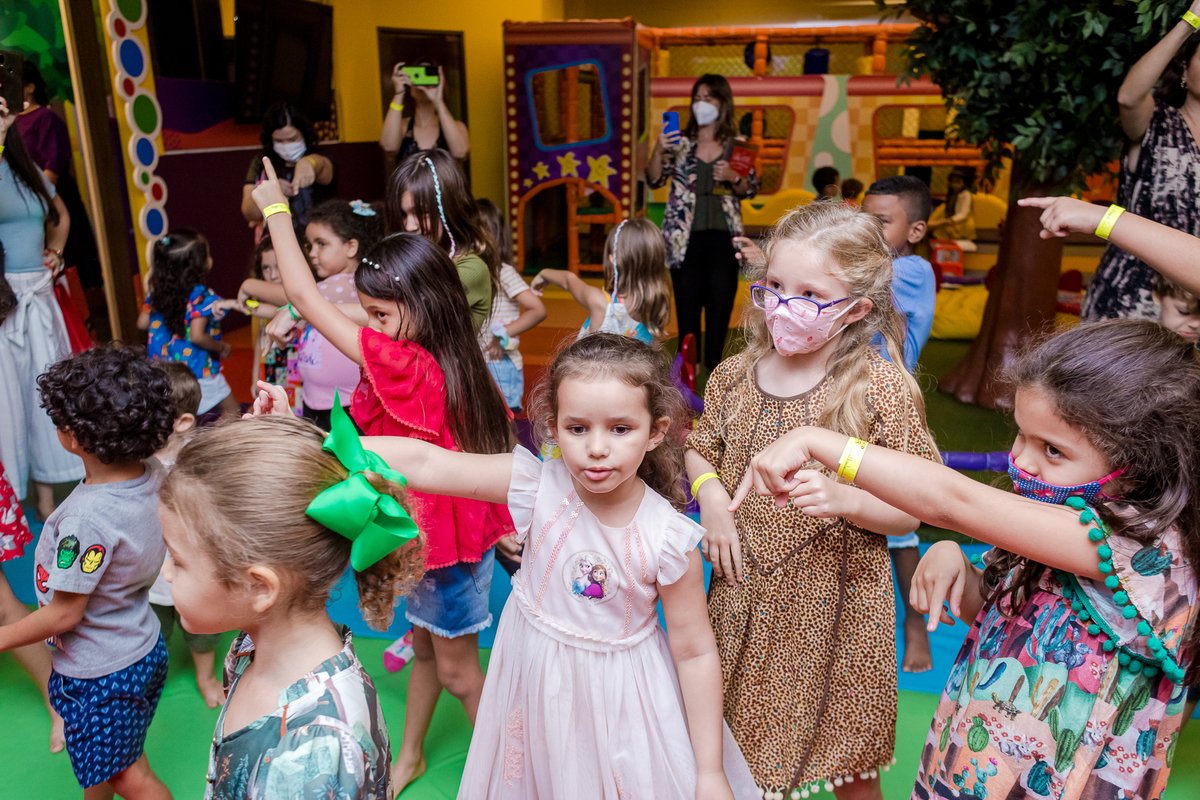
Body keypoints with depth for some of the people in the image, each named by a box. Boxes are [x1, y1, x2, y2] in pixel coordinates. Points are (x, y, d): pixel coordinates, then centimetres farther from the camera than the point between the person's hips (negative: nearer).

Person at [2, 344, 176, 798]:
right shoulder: (154, 475, -13)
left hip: (100, 674, -7)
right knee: (98, 762, 31)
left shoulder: (88, 516, -34)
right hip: (146, 649, 7)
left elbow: (64, 614, -22)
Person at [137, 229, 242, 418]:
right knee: (233, 415, 5)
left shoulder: (156, 291, 3)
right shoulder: (200, 296, -19)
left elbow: (142, 323, 11)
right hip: (199, 373, -7)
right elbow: (197, 336, -26)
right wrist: (222, 348, -10)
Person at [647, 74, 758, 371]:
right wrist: (658, 151, -17)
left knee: (720, 306, 1)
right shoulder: (681, 142, 7)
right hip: (686, 238, 0)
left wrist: (733, 177, -10)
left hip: (722, 238, 1)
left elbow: (750, 190, 10)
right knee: (687, 308, 0)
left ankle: (713, 367, 13)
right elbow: (654, 180, 0)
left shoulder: (736, 146, 8)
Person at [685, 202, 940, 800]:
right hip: (745, 595, 4)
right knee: (743, 745, 20)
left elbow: (912, 510, -10)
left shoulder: (882, 388, -14)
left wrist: (842, 499, -28)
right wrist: (709, 493, -5)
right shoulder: (734, 375, -1)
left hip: (836, 606, -3)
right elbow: (701, 451, 15)